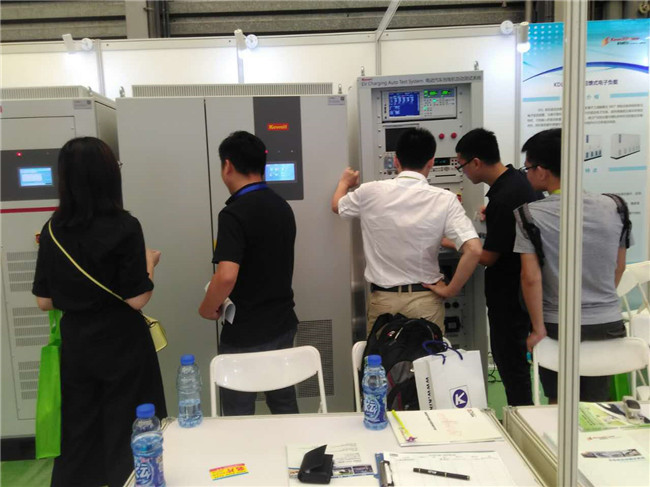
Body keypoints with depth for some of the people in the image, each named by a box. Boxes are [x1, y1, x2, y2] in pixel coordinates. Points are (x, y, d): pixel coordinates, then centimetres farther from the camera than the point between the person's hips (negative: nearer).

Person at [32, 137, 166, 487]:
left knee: (77, 434, 19)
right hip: (121, 344, -4)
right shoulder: (124, 227, -17)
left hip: (75, 344, 5)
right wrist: (149, 264, -2)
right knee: (127, 434, 13)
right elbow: (137, 299, -17)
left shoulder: (52, 229, -2)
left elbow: (44, 301, 2)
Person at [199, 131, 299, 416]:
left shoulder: (234, 213, -20)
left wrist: (207, 308, -12)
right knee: (285, 407, 21)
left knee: (239, 419, 11)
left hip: (245, 336, -7)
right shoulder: (283, 207, 4)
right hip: (283, 325, 7)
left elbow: (227, 276, -30)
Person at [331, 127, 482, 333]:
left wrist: (345, 182, 35)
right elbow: (474, 250, -19)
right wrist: (450, 290, -7)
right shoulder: (445, 200, -11)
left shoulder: (370, 192, -7)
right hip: (425, 300, -1)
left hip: (382, 300, 1)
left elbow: (337, 205, 14)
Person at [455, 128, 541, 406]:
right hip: (519, 288, 10)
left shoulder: (503, 199, -26)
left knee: (510, 362, 3)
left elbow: (487, 258, -19)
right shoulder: (517, 179, 3)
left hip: (508, 294, -10)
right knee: (513, 358, 20)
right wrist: (492, 214, 12)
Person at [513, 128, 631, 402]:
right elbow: (619, 267, 9)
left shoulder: (530, 214, -15)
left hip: (559, 327, -3)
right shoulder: (613, 207, -2)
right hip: (610, 324, 4)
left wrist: (538, 329, -9)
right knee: (598, 406, 18)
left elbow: (531, 277, -18)